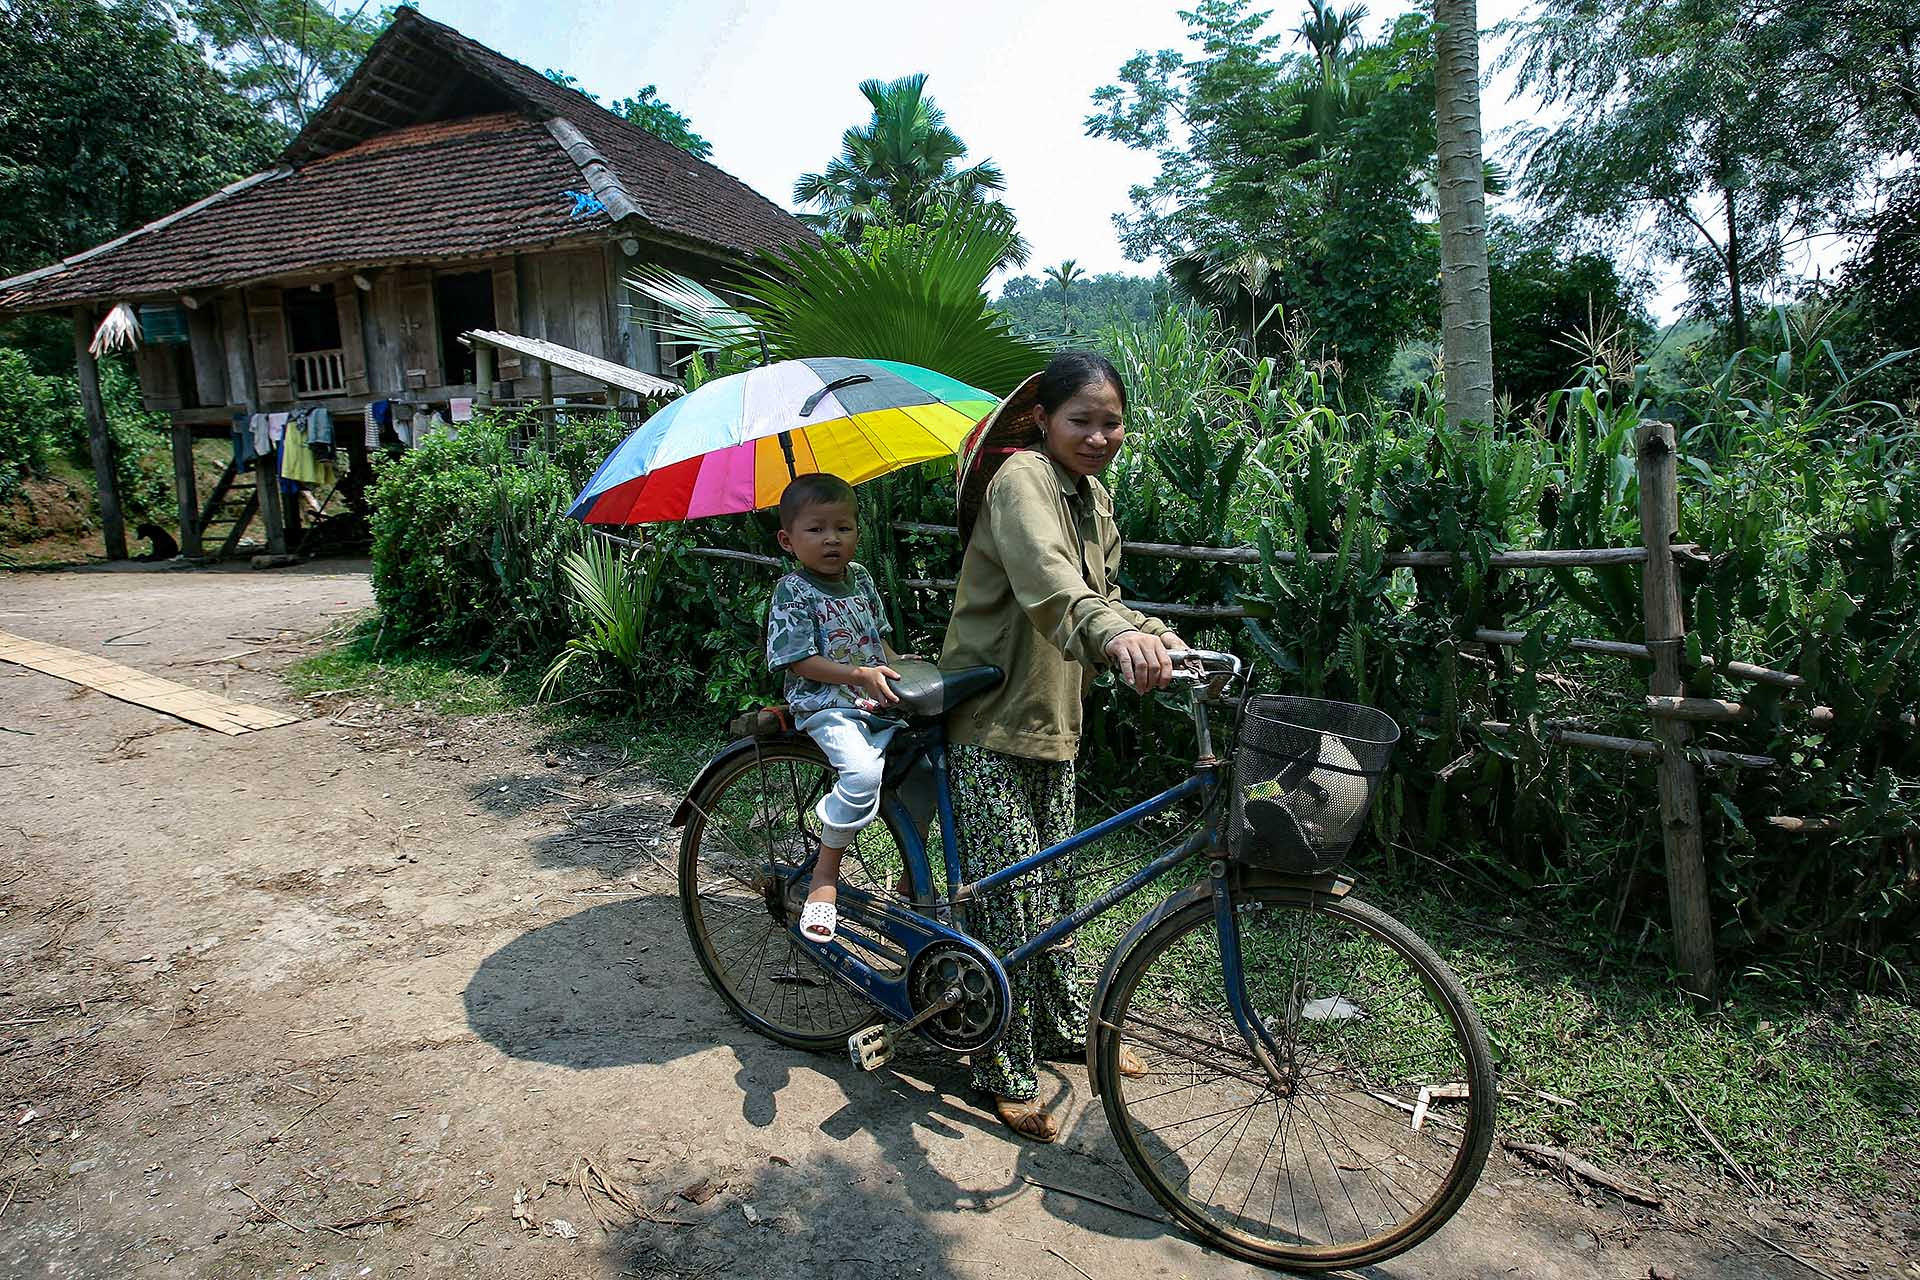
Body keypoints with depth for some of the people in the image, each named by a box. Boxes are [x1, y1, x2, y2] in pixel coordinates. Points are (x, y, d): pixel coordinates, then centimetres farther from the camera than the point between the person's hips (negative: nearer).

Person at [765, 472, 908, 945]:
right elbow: (801, 660, -14)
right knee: (863, 772, -31)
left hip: (879, 702, 7)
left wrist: (898, 664, 3)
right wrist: (860, 675, -24)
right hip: (825, 706, -7)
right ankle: (825, 876, -13)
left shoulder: (861, 577, 11)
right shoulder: (792, 591, -8)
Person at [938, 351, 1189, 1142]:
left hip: (1054, 721, 8)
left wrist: (1167, 643, -6)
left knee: (1054, 886, 19)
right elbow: (1046, 577, -38)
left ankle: (1065, 1027, 37)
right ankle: (1006, 1076, 13)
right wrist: (1116, 634, -56)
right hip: (991, 724, -8)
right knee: (1007, 900, -2)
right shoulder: (1022, 477, -17)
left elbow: (1102, 596, 12)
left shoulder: (1095, 498, 11)